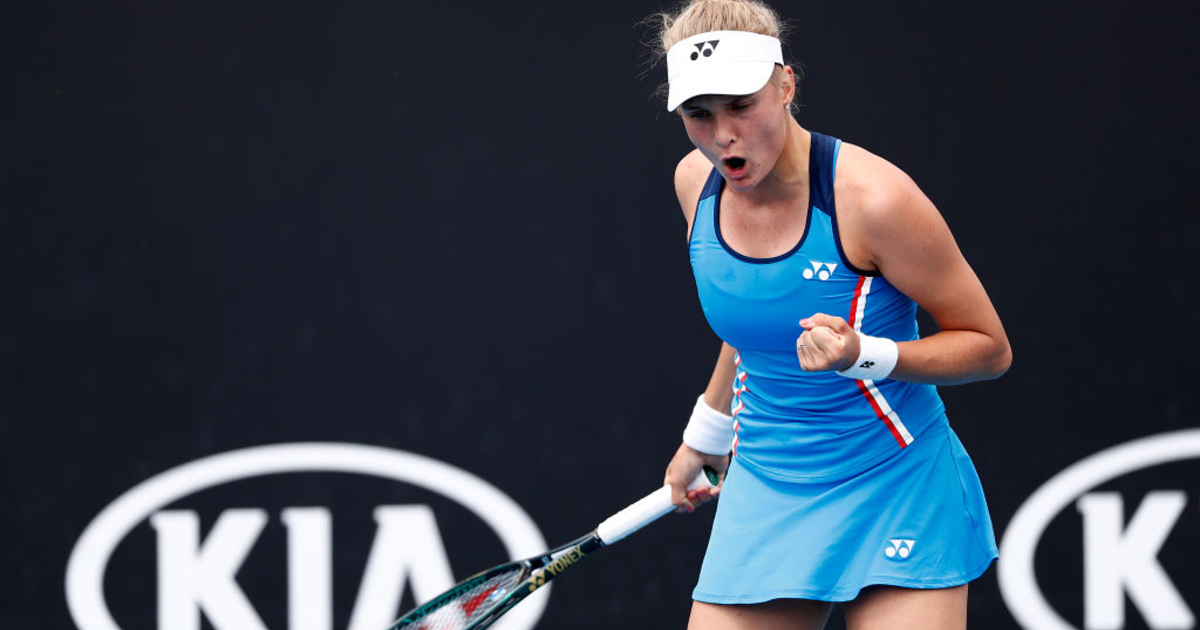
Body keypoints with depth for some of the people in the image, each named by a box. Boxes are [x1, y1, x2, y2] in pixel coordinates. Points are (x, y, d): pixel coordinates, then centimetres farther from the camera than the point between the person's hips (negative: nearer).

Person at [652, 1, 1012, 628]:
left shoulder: (871, 196, -20)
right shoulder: (695, 182, 0)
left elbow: (990, 347, -12)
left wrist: (862, 356, -26)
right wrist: (705, 436, 30)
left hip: (895, 493, -5)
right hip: (764, 495, 5)